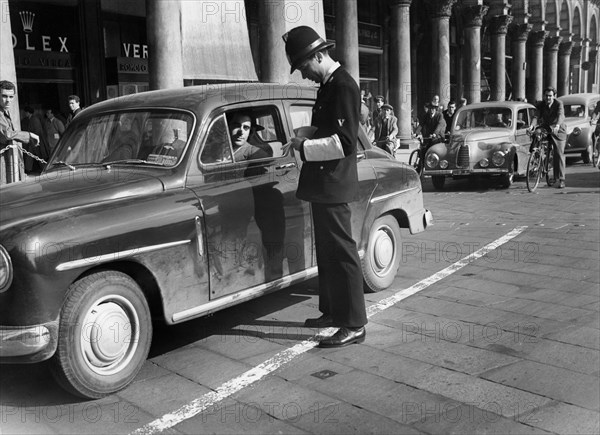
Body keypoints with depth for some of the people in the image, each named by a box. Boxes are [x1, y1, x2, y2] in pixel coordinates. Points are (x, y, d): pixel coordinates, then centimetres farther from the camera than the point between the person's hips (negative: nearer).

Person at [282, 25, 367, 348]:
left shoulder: (343, 86, -16)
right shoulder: (328, 86, 14)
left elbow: (344, 142, -23)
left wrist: (303, 145, -15)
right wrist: (300, 140, 8)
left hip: (334, 186, -10)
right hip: (323, 186, 10)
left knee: (341, 253, -5)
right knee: (326, 252, 17)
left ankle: (354, 325, 3)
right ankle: (332, 311, 30)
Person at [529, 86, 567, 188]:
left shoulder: (558, 103, -14)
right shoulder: (540, 105, -5)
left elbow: (560, 115, -31)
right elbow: (536, 116, -18)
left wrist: (557, 126, -51)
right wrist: (532, 125, -39)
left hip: (558, 130, -4)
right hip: (545, 129, 4)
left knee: (559, 154, -10)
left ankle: (561, 179, -8)